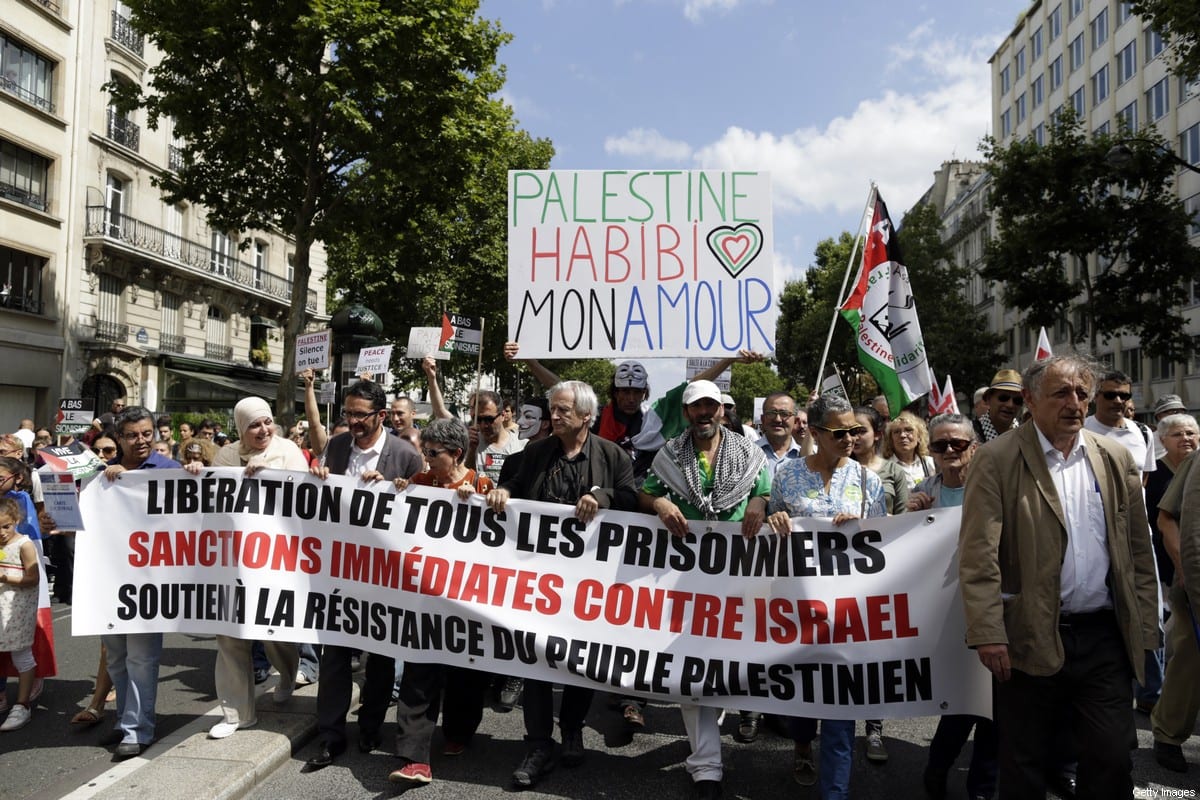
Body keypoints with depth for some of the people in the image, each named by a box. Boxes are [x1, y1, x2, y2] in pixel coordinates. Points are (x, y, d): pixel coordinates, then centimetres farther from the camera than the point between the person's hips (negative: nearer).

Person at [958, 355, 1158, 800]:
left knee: (1112, 761, 9)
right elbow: (978, 555, -12)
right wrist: (988, 634, -17)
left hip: (1106, 638, 3)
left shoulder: (1116, 460, 7)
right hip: (1030, 641, -3)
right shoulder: (997, 460, -7)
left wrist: (1144, 630, 7)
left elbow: (1138, 551, 10)